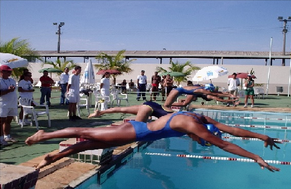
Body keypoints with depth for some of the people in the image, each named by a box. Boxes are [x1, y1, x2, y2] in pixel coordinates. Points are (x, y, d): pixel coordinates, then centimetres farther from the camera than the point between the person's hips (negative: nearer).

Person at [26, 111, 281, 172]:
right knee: (86, 134, 4)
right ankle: (43, 135, 19)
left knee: (91, 142, 16)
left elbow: (231, 129, 5)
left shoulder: (201, 118, 0)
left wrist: (262, 136, 10)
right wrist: (256, 157, -21)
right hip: (134, 133, -8)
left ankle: (53, 158, 28)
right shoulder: (192, 124, -24)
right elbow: (224, 145, -25)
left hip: (136, 129, 8)